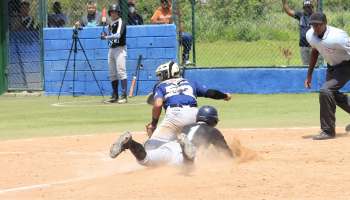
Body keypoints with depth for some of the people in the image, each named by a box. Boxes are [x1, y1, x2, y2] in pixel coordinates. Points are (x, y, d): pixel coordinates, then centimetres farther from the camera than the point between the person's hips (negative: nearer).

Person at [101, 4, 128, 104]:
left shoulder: (121, 22, -9)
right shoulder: (111, 24, 16)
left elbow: (118, 35, -24)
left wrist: (107, 37, -31)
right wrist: (106, 37, 4)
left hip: (120, 49, -8)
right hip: (111, 49, 9)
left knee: (121, 72, -15)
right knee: (112, 74, 8)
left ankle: (124, 96, -18)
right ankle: (115, 96, 14)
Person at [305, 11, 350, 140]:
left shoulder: (337, 37, -35)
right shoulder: (310, 36, -12)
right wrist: (309, 75, 10)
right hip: (332, 67, 8)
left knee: (325, 91, -24)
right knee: (333, 95, 23)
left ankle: (328, 131, -15)